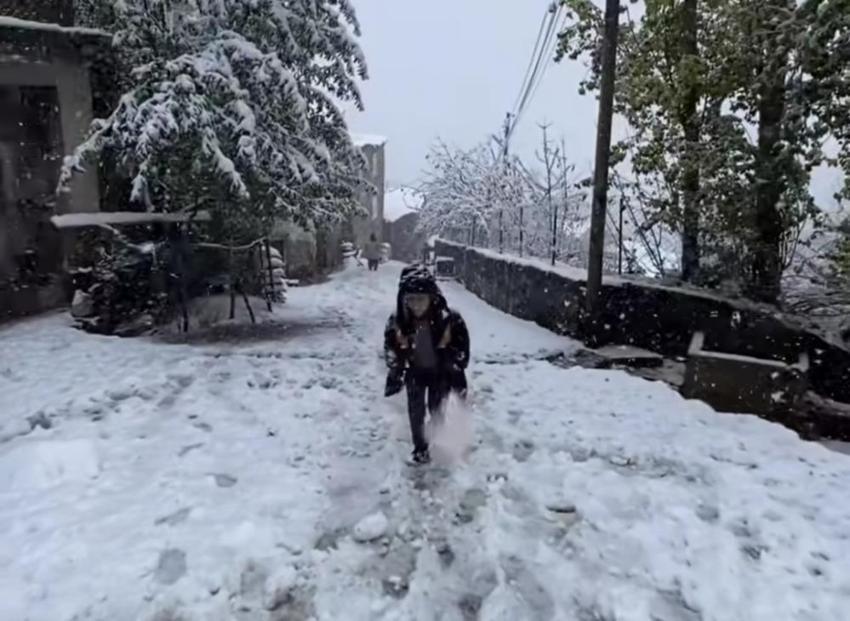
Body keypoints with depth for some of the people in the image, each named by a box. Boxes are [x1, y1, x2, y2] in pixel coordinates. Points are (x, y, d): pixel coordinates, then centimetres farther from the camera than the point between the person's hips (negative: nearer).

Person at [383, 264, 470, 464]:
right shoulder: (397, 322, -24)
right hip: (415, 373, 1)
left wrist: (458, 376, -11)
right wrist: (395, 377, -4)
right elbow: (391, 350, -6)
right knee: (416, 412, 4)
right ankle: (420, 449, 25)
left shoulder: (449, 319, -29)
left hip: (441, 372, -1)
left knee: (436, 410, 14)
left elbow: (461, 349, -15)